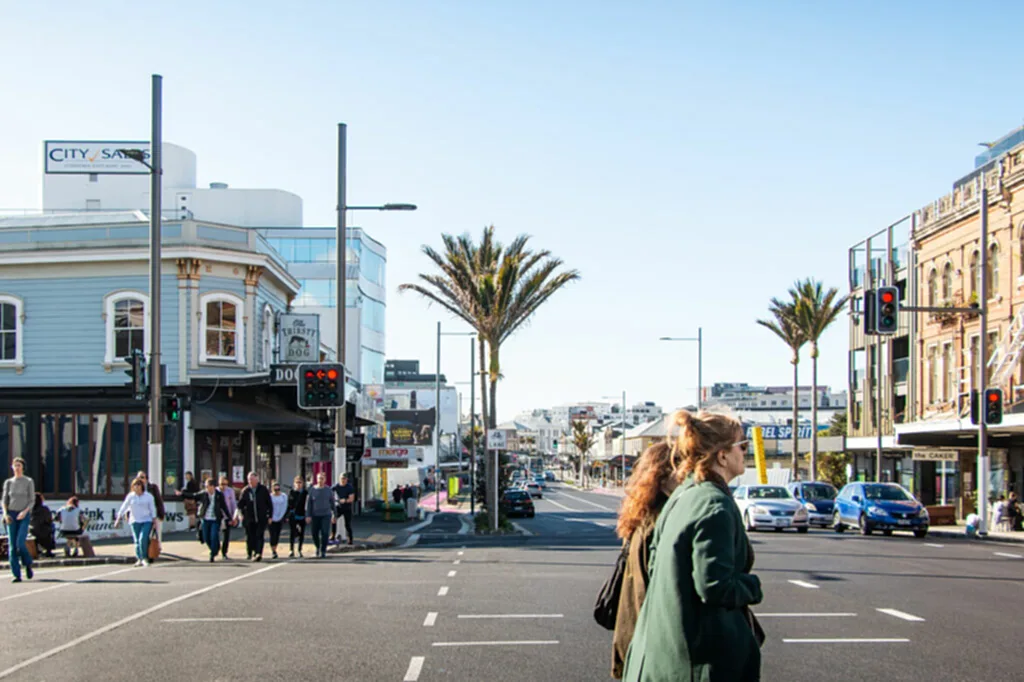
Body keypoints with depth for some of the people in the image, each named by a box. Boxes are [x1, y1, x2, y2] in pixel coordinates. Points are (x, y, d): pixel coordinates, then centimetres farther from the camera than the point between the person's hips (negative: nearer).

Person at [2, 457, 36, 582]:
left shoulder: (29, 482, 2)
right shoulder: (8, 482, 10)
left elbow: (32, 500, -1)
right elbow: (4, 500, 9)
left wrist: (25, 511, -16)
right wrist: (5, 514, -8)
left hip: (24, 515, -3)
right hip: (11, 515, 3)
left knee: (20, 543, -17)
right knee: (12, 546, -3)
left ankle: (28, 564, 11)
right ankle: (16, 575, 1)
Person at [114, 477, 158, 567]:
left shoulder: (148, 496, 0)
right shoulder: (130, 496, 2)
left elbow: (152, 509, 4)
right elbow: (123, 508, 3)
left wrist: (154, 521, 2)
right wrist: (118, 519, -1)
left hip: (147, 521, -2)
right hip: (135, 521, 2)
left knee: (143, 539, -16)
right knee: (137, 541, 2)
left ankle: (144, 558, -5)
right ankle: (139, 559, 11)